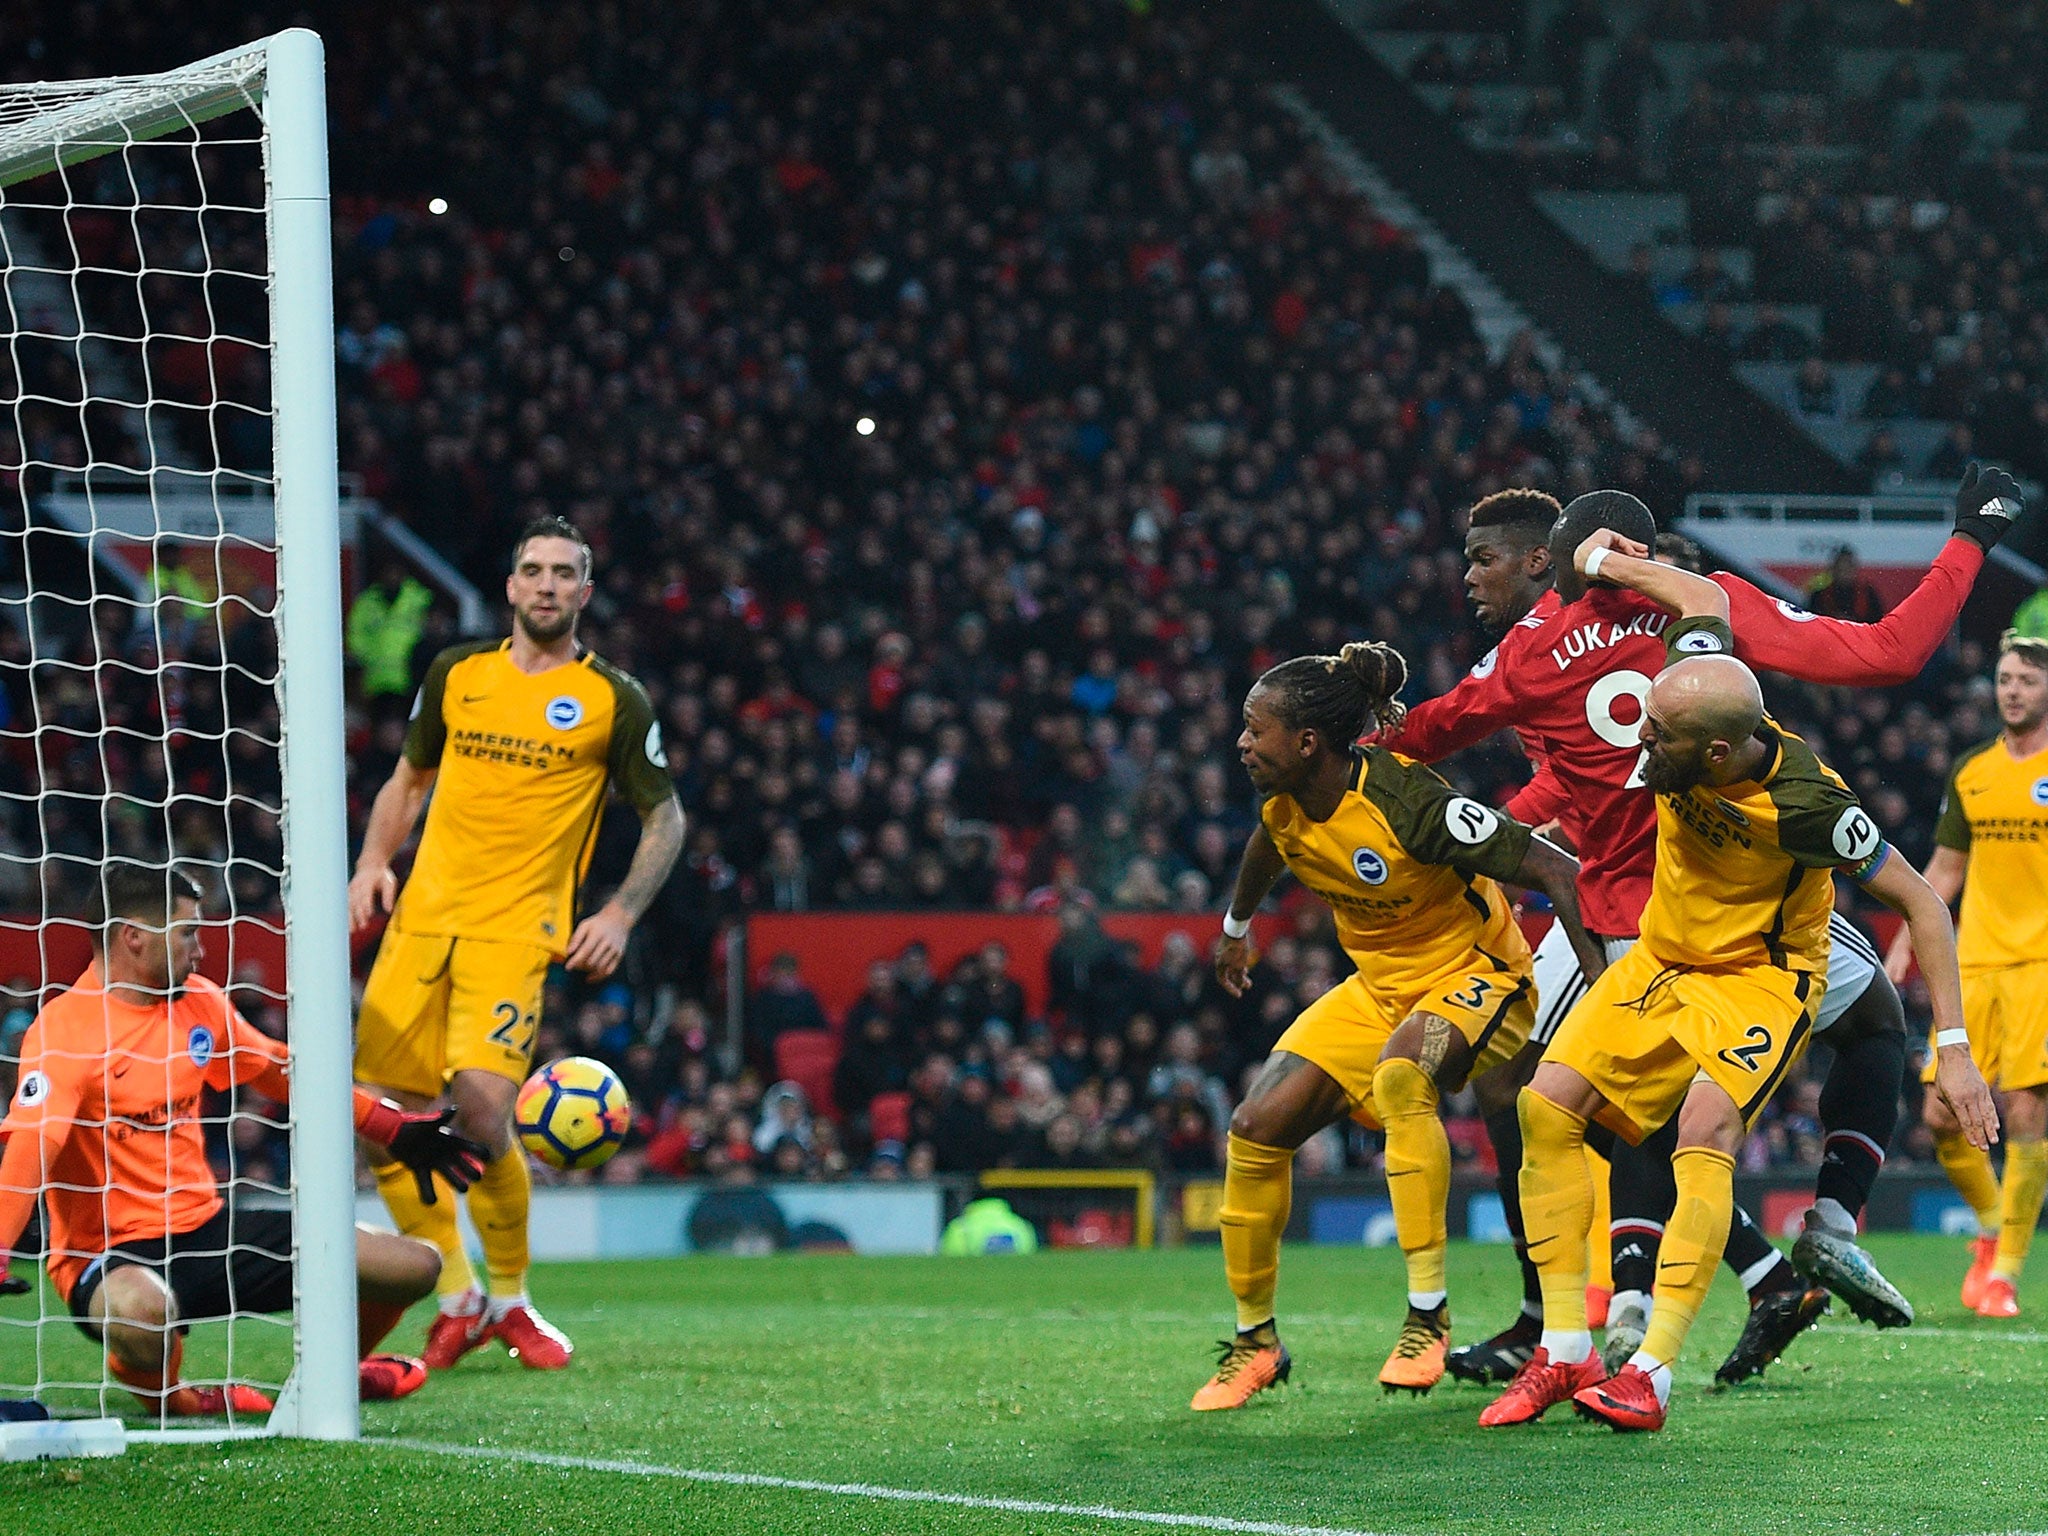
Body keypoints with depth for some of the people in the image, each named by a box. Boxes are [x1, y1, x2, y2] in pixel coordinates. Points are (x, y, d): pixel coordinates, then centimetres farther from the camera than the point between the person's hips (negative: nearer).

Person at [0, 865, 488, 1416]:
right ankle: (158, 1390, -6)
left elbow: (280, 1071, 25)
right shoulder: (62, 1029, -16)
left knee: (414, 1266, 0)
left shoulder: (200, 1002, 8)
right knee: (140, 1310, -45)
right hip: (110, 1252, -7)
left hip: (206, 1226, 7)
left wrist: (393, 1128, 28)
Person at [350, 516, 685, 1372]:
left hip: (516, 927, -4)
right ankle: (458, 1298, 13)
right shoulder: (457, 674, 12)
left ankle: (509, 1301, 2)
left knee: (479, 1110, -20)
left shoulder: (612, 701, 3)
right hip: (422, 916, 4)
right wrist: (374, 862, 7)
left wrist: (621, 913, -4)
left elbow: (665, 818, 9)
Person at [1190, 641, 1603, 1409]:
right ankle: (1254, 1341, 12)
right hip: (1377, 989, 7)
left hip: (1476, 979, -7)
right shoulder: (1284, 806, -8)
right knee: (1257, 1128, -7)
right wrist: (1237, 928, 36)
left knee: (1400, 1072, -39)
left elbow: (1558, 870, -29)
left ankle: (1428, 1317, -33)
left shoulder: (1408, 804, -30)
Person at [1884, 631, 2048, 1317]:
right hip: (1975, 961, 5)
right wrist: (1903, 946, 14)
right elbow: (1945, 868, 21)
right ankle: (1990, 1226, 24)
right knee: (1943, 1115, -2)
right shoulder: (1971, 773, 13)